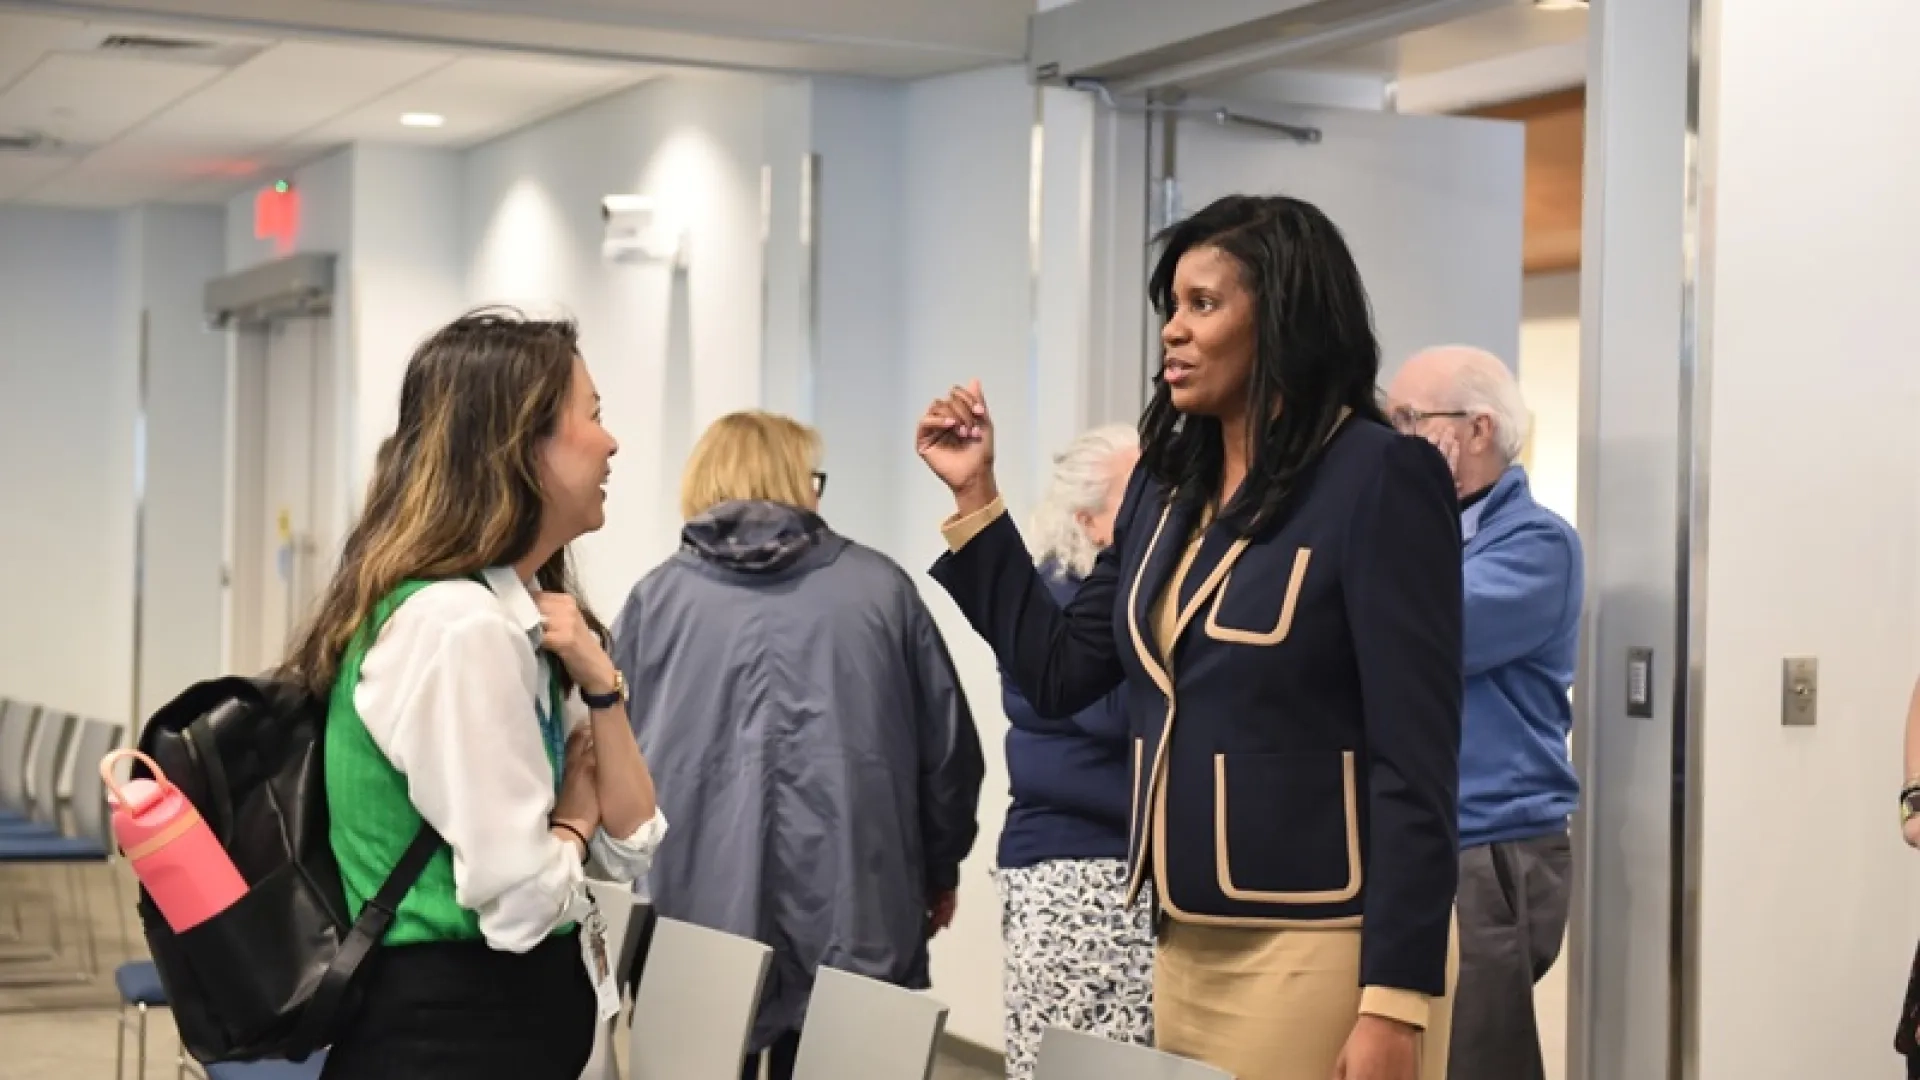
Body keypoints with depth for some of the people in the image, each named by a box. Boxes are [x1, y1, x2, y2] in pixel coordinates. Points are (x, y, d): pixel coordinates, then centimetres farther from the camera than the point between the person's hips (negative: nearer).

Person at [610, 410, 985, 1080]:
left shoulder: (658, 597, 3)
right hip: (854, 921, 0)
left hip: (695, 920, 0)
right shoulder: (879, 588, 4)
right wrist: (939, 870, 21)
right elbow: (950, 749, 7)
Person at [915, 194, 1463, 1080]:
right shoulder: (1167, 484, 10)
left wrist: (1395, 1003, -20)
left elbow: (1416, 760, -16)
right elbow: (1060, 676, 16)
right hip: (1184, 941, 7)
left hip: (1318, 948, -7)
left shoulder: (1378, 478, -11)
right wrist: (976, 497, 11)